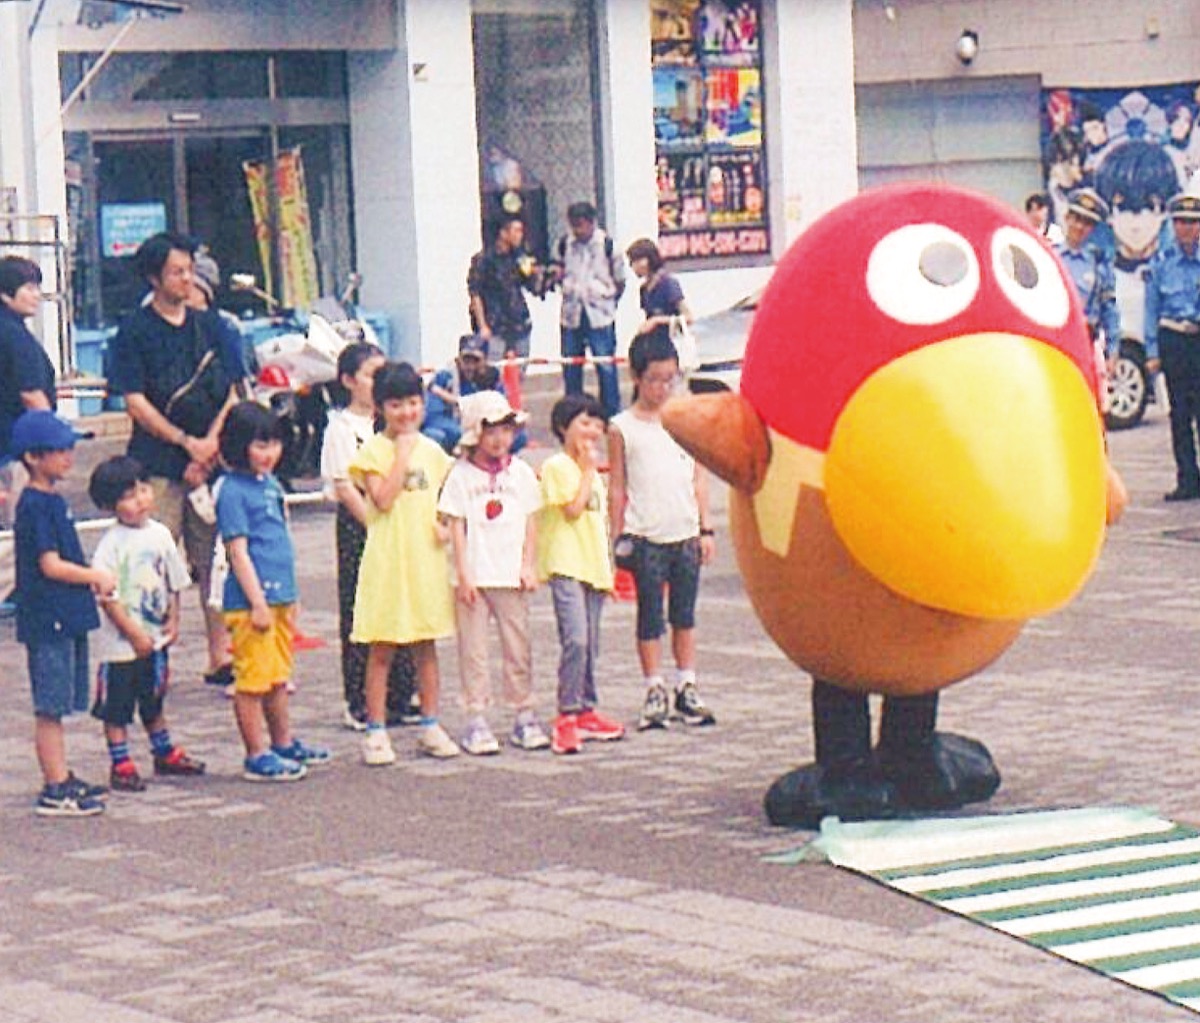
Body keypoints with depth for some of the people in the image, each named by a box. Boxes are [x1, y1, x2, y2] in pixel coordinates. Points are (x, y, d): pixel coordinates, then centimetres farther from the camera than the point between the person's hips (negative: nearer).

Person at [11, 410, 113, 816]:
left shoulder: (51, 501, 14)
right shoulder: (35, 506, -16)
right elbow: (51, 565, -20)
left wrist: (91, 577, 7)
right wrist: (96, 577, -10)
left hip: (67, 616, 10)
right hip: (48, 618, -10)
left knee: (57, 705, 16)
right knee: (50, 706, -6)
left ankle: (61, 778, 24)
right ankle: (55, 790, -3)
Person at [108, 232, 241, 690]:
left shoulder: (210, 325, 12)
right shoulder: (135, 331, 0)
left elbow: (230, 395, 11)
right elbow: (134, 401, -6)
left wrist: (211, 446, -4)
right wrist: (188, 442, -10)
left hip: (210, 460, 4)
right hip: (158, 466, -4)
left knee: (215, 563, 5)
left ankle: (220, 656, 11)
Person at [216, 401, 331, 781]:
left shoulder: (270, 483, 13)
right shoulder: (232, 490, -14)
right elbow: (238, 551, -16)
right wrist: (258, 603, -19)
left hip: (278, 596, 9)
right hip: (250, 602, -9)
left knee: (278, 677, 19)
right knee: (252, 679, -2)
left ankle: (284, 743, 31)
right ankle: (257, 756, 3)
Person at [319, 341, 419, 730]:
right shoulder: (342, 428, -5)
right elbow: (344, 486, -10)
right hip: (357, 524, -6)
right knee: (360, 612, -3)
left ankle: (399, 698, 13)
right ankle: (360, 705, 2)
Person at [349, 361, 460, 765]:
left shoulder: (432, 450, 10)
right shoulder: (372, 451, -5)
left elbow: (446, 499, 20)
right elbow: (383, 498, -17)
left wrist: (445, 523, 0)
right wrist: (403, 452, -14)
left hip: (426, 555, 4)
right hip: (387, 556, -4)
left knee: (426, 646, 10)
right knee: (381, 649, -1)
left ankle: (430, 726, 17)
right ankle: (376, 732, 4)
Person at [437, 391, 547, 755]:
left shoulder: (520, 473, 8)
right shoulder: (461, 475, -1)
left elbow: (530, 522, 11)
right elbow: (456, 526, -2)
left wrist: (529, 565, 2)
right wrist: (463, 574, -8)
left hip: (511, 575, 2)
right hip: (474, 575, -2)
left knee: (518, 645, 6)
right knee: (473, 648, 0)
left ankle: (524, 714, 13)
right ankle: (476, 718, 5)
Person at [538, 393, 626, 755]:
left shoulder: (593, 473, 20)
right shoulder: (557, 466, -5)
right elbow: (573, 509, -16)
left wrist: (608, 571, 22)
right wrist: (588, 470, -8)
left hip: (593, 567, 8)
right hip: (566, 565, -8)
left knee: (590, 645, 10)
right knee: (576, 640, -17)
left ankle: (587, 711, 16)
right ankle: (567, 716, -16)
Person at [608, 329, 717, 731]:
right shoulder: (622, 427, -1)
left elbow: (699, 478, 11)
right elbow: (617, 487, 2)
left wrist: (705, 530, 7)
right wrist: (618, 538, -1)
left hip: (686, 535, 3)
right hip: (646, 538, -3)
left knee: (685, 615, 9)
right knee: (650, 615, 2)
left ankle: (687, 689, 16)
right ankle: (654, 694, 8)